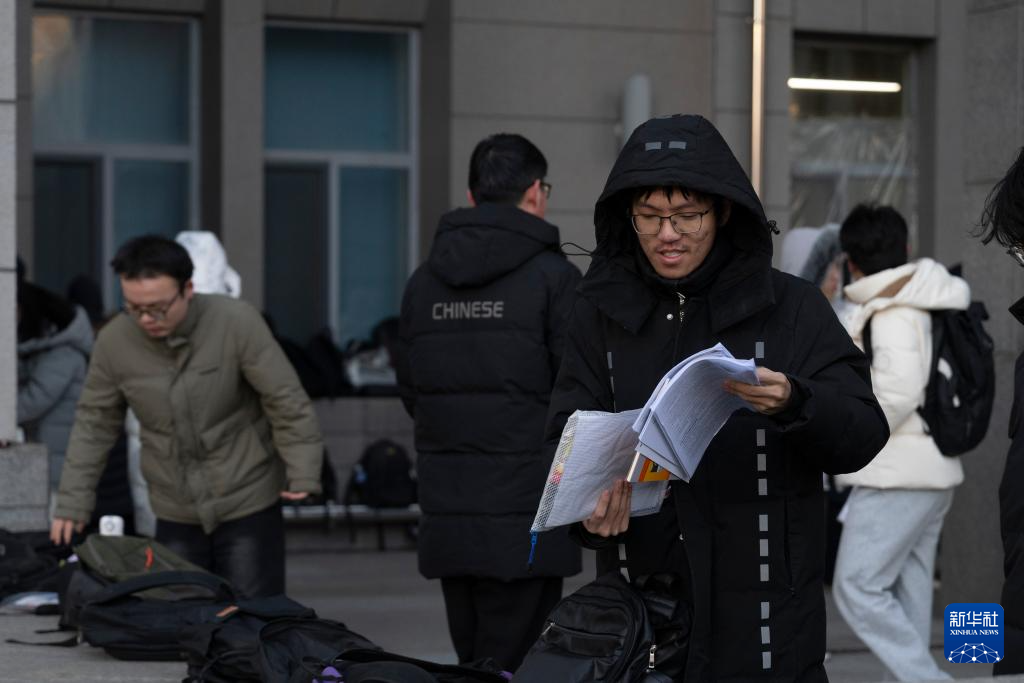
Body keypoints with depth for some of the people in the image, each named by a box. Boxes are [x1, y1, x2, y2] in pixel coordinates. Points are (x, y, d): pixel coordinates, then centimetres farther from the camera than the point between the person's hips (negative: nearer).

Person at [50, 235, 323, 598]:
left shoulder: (237, 323, -17)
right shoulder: (113, 341, -6)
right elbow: (93, 424, 5)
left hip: (248, 505, -3)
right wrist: (73, 503, 4)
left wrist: (303, 475, -16)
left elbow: (287, 402, -12)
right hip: (174, 514, 3)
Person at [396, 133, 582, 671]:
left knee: (473, 667, 14)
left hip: (446, 518, 6)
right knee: (512, 669, -3)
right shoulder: (552, 277, -8)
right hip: (524, 517, -6)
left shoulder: (422, 281, 10)